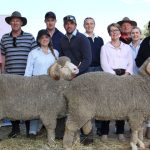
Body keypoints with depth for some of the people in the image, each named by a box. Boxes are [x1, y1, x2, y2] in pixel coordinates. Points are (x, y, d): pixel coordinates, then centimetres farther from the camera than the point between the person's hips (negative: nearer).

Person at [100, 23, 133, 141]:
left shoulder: (127, 47, 16)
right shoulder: (105, 47, 9)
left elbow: (130, 63, 8)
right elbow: (104, 64, -3)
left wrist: (126, 74, -10)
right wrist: (115, 75, -14)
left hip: (124, 76, 2)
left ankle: (120, 131, 9)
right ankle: (104, 132, -3)